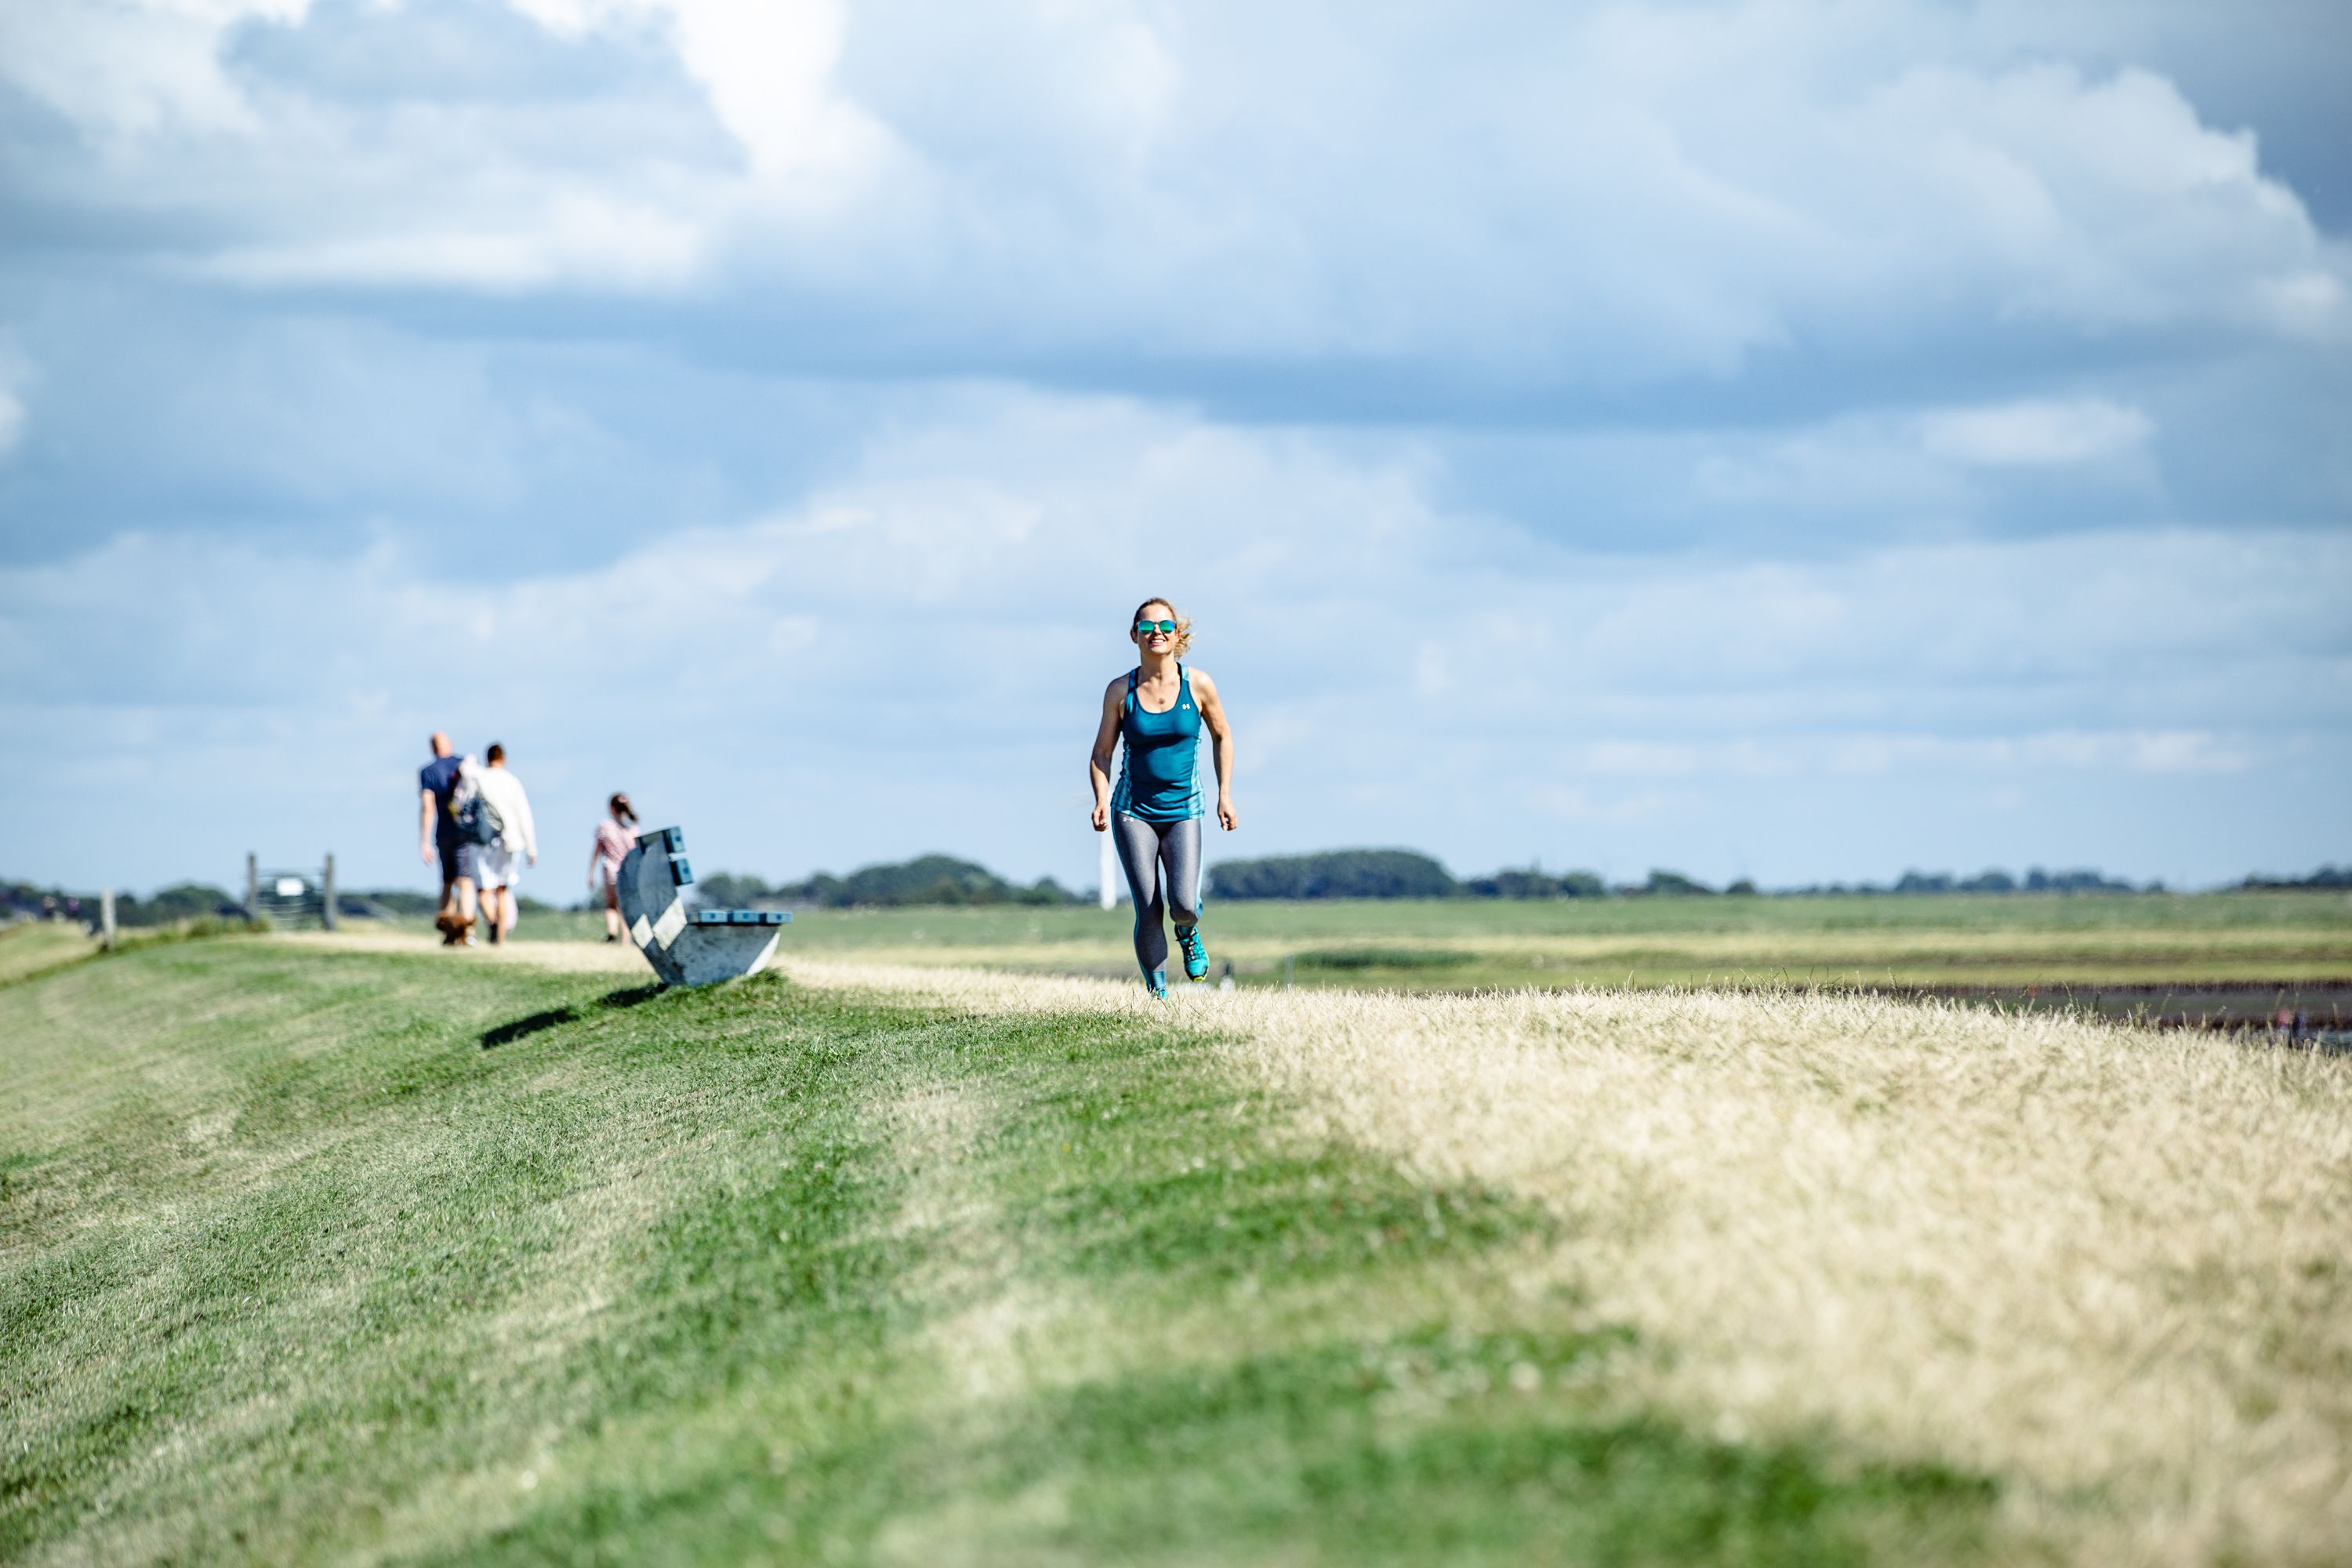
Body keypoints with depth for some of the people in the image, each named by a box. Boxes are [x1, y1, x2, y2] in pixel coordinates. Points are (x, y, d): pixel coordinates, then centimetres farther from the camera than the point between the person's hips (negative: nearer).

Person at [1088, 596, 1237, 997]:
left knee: (1183, 904, -18)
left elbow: (1222, 737, 11)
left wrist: (1225, 795, 6)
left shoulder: (1198, 685, -3)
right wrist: (1101, 799, -14)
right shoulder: (1120, 691, -3)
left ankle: (1189, 933, 19)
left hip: (1183, 812, 0)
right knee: (1148, 912, -10)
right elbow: (1102, 753, 3)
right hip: (1133, 812, 0)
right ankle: (1158, 993, 4)